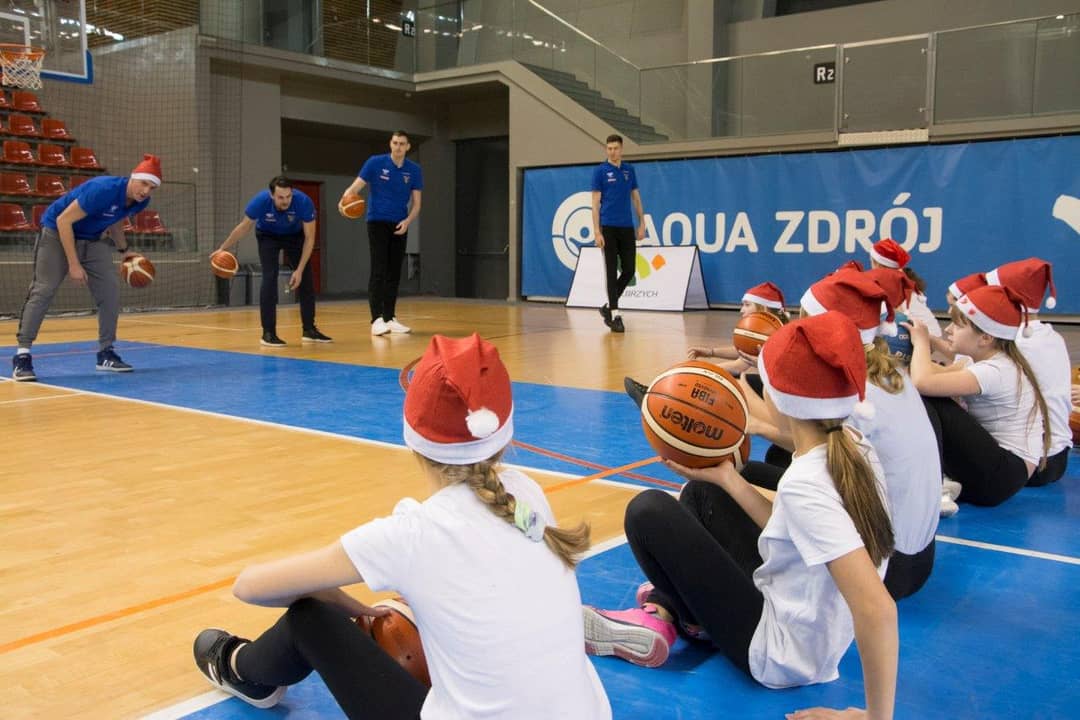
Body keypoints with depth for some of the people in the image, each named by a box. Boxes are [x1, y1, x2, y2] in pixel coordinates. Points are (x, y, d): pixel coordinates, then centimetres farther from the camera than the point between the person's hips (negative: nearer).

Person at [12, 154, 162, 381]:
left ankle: (106, 353, 9)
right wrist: (73, 264, -27)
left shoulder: (140, 202, -9)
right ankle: (22, 356, -11)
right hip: (57, 232, -7)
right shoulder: (103, 189, -32)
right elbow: (63, 220, -28)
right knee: (43, 290, -13)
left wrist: (124, 250, 4)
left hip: (91, 240, 7)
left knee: (111, 290, -1)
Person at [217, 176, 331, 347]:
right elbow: (244, 226, -14)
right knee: (270, 278, -16)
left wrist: (299, 270, -27)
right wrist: (223, 248, -9)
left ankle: (309, 330, 7)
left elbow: (309, 238, -25)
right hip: (268, 236, -1)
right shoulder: (261, 200, -34)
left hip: (294, 235, 1)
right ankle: (268, 333, -11)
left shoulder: (304, 201, -36)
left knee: (306, 278, -4)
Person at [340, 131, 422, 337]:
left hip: (399, 226, 4)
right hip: (377, 222, -4)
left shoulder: (414, 170, 2)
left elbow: (416, 203, 4)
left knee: (394, 273, 6)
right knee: (378, 271, -11)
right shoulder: (375, 163, -6)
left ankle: (389, 318, 13)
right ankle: (377, 320, -14)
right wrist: (344, 200, -33)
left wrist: (407, 221, -15)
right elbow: (355, 187, -11)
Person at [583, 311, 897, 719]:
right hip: (812, 629, 8)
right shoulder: (856, 449, -6)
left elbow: (878, 612, -37)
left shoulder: (804, 483, -32)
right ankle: (661, 613, 12)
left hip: (781, 655, -8)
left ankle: (693, 618, 21)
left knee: (648, 511, -4)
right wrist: (726, 478, 6)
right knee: (700, 492, 16)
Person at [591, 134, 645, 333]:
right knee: (612, 272, -3)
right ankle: (615, 315, 2)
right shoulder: (600, 171, -2)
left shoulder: (629, 170, 11)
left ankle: (608, 306, 21)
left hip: (627, 228, 4)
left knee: (629, 270, 2)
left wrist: (642, 224, 7)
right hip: (608, 227, -4)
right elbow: (595, 203, -5)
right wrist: (597, 231, -12)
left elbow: (636, 198, 15)